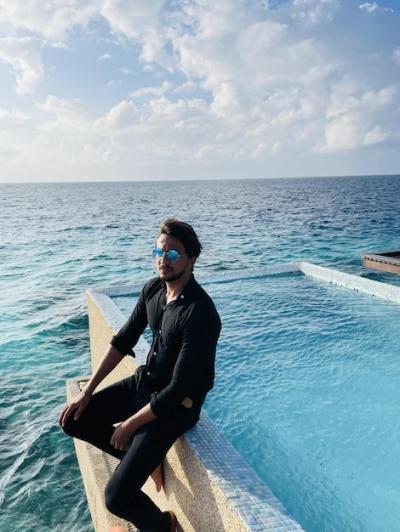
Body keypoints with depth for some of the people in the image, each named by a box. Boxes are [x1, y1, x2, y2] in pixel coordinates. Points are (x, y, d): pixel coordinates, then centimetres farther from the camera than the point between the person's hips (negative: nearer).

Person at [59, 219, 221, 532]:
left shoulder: (200, 314, -30)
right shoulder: (153, 290, -5)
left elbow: (179, 389, -27)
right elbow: (123, 341, 4)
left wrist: (130, 425, -16)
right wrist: (87, 392, 2)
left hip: (175, 403, -8)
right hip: (145, 381, 8)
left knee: (117, 496, -14)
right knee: (73, 421, 5)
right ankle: (143, 457, 20)